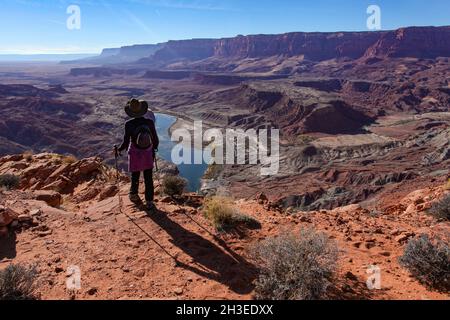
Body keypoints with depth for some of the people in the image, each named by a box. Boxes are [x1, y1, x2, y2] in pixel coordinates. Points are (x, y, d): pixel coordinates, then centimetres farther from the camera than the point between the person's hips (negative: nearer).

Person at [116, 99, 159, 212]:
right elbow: (155, 140, -5)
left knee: (135, 176, 21)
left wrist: (119, 149, 8)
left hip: (135, 154, 0)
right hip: (148, 154, 1)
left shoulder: (129, 124, -17)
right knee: (148, 179, 9)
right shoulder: (149, 122, -13)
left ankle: (134, 195, 42)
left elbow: (126, 143, -13)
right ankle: (149, 202, 10)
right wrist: (154, 147, 17)